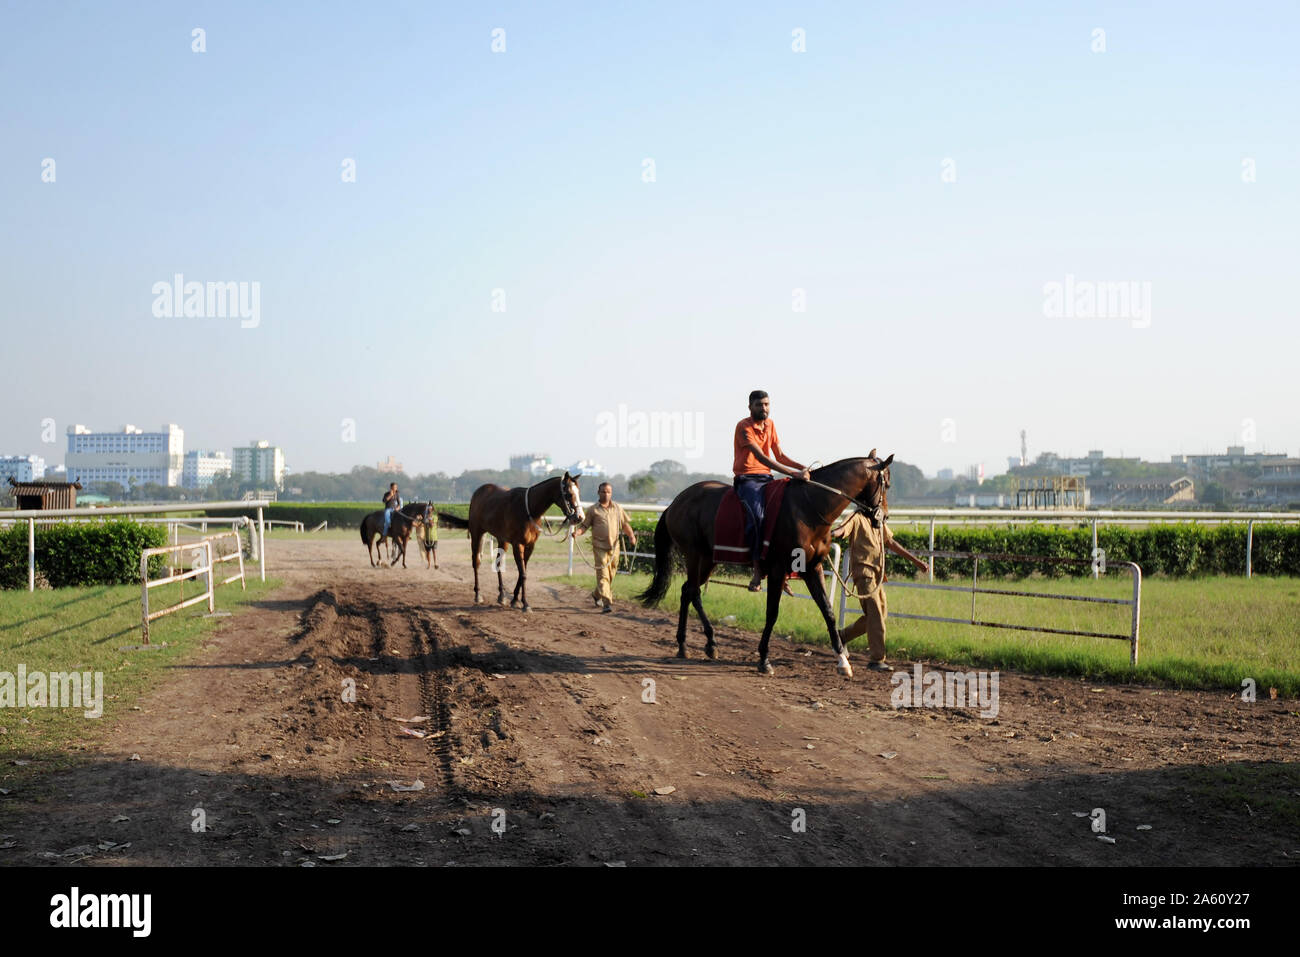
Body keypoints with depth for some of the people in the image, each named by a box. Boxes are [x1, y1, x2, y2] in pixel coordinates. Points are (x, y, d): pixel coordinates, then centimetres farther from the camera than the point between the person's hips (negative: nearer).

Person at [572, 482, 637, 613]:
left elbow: (625, 524, 16)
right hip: (599, 546, -4)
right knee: (602, 574, -12)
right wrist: (577, 532, -17)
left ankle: (596, 595, 38)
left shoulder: (618, 508, 10)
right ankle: (607, 603, -16)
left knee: (611, 575, 13)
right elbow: (584, 525, 3)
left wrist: (631, 536, 1)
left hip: (614, 546, 4)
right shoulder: (593, 510, 0)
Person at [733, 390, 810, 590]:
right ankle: (758, 568, -27)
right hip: (747, 479, -7)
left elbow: (779, 455, 14)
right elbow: (762, 458, -21)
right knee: (758, 514, -33)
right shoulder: (743, 427, -11)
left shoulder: (770, 424, 13)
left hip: (766, 477, 7)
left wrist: (801, 467, -5)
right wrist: (793, 473, -27)